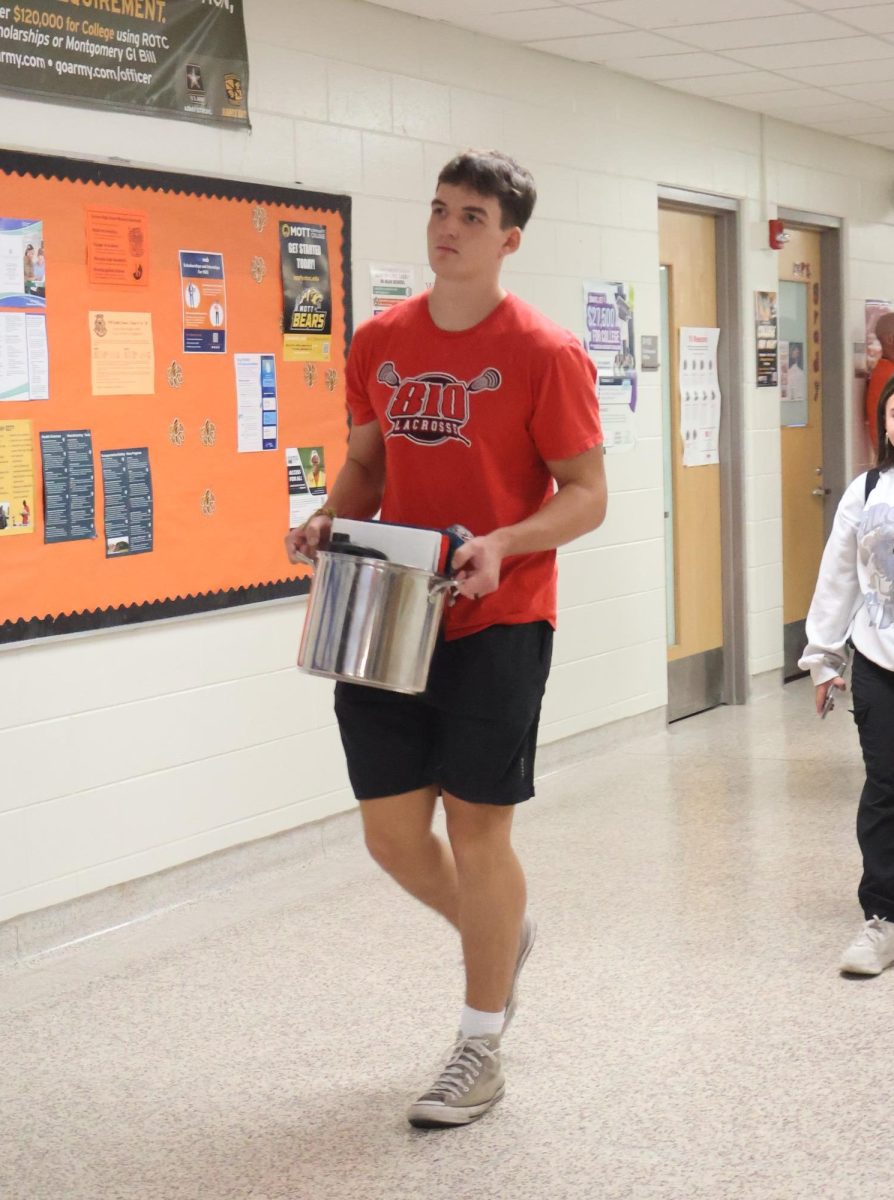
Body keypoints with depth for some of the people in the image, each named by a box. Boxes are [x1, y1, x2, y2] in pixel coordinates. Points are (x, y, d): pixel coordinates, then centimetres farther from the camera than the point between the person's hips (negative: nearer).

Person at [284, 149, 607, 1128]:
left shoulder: (543, 353, -9)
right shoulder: (380, 341, 7)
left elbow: (586, 495, -8)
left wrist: (502, 543, -25)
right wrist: (331, 518, -2)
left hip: (495, 624, -5)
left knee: (477, 829, 1)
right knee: (391, 831, 8)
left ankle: (480, 1049, 18)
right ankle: (500, 933, 40)